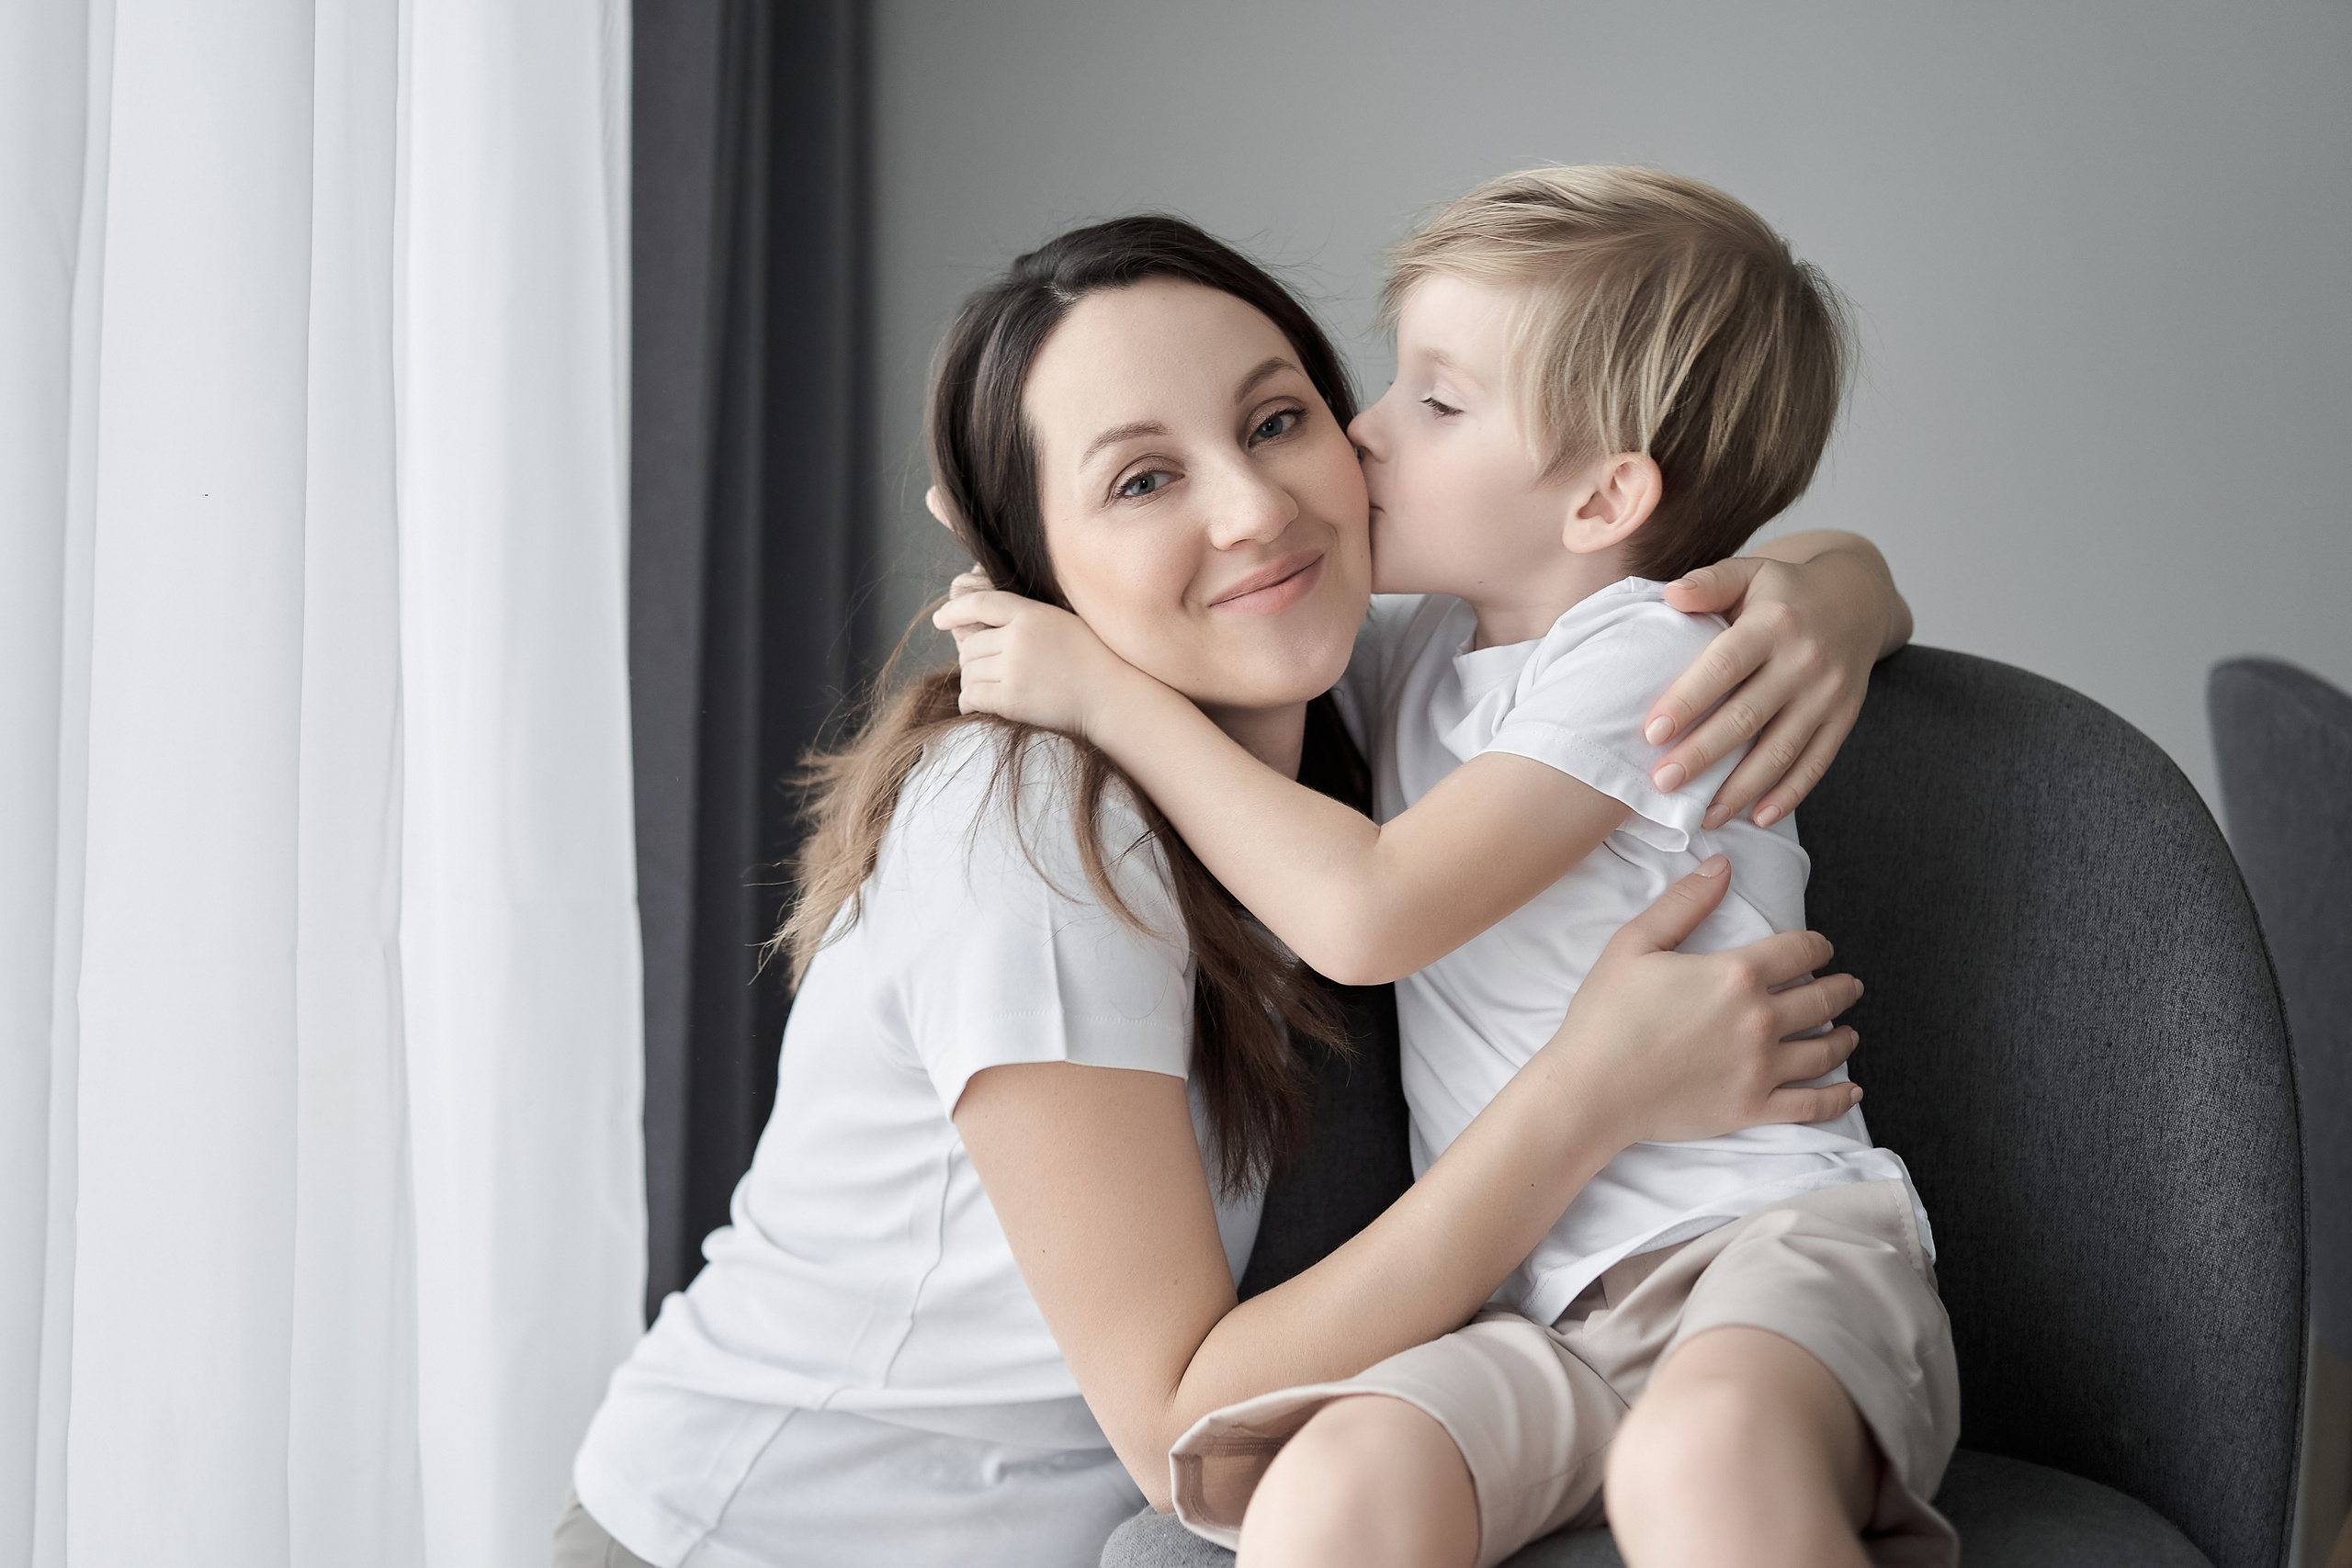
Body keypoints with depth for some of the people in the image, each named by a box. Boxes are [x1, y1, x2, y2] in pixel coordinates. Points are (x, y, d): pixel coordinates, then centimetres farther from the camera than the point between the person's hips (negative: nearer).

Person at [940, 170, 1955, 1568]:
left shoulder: (1645, 655, -7)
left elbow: (1366, 912, -15)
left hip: (1767, 1235, -5)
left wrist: (1111, 693, -8)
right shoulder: (1418, 648, 18)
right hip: (1538, 1314, 6)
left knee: (1703, 1453, -41)